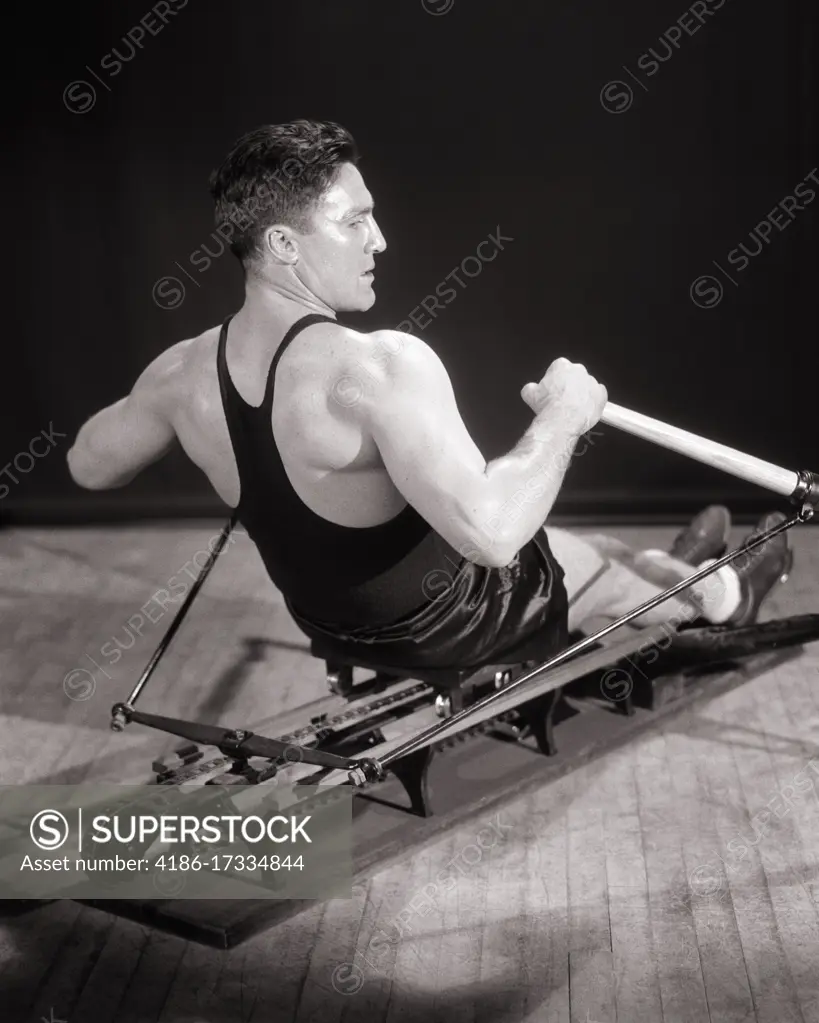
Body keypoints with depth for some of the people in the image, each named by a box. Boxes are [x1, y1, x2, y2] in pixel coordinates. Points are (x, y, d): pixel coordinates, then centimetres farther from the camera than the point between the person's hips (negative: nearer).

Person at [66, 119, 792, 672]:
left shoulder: (185, 372, -14)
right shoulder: (381, 365, -37)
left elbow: (89, 467, 4)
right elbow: (490, 528, -46)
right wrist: (561, 416, -28)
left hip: (333, 621, 7)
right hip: (442, 623, -6)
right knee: (612, 566, 24)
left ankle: (672, 573, 58)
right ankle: (728, 598, 56)